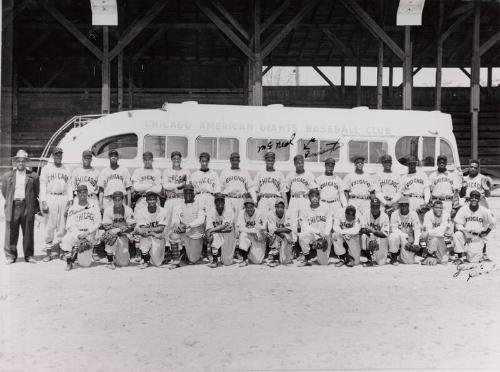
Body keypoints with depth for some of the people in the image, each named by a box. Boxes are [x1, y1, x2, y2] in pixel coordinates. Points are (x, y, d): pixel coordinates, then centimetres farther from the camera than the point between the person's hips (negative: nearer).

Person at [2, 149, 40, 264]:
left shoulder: (33, 176, 5)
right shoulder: (7, 176, 9)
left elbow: (36, 192, 10)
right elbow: (4, 191, 16)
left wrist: (36, 207, 7)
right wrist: (10, 202, 13)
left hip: (28, 207, -1)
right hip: (12, 207, 1)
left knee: (28, 232, 4)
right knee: (11, 232, 2)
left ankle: (29, 255, 13)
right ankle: (10, 256, 11)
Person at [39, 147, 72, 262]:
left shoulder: (66, 170, 14)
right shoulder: (46, 169, 6)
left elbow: (69, 186, 13)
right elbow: (42, 186, 1)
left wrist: (70, 200, 3)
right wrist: (43, 202, -8)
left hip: (63, 198, 3)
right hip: (50, 198, -2)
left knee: (62, 226, 1)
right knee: (49, 226, -4)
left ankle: (57, 249, 7)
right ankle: (48, 251, 1)